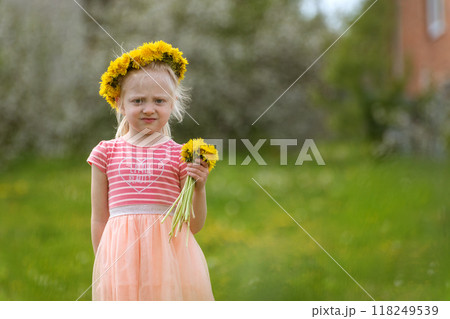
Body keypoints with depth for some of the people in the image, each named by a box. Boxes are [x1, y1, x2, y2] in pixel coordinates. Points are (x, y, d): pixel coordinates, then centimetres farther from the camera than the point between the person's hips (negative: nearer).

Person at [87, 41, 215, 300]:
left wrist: (199, 188, -9)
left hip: (169, 255, 0)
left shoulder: (180, 154, 4)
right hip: (121, 257, 1)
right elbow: (99, 220, 11)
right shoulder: (107, 152, 7)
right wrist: (103, 265, 7)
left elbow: (194, 226, 5)